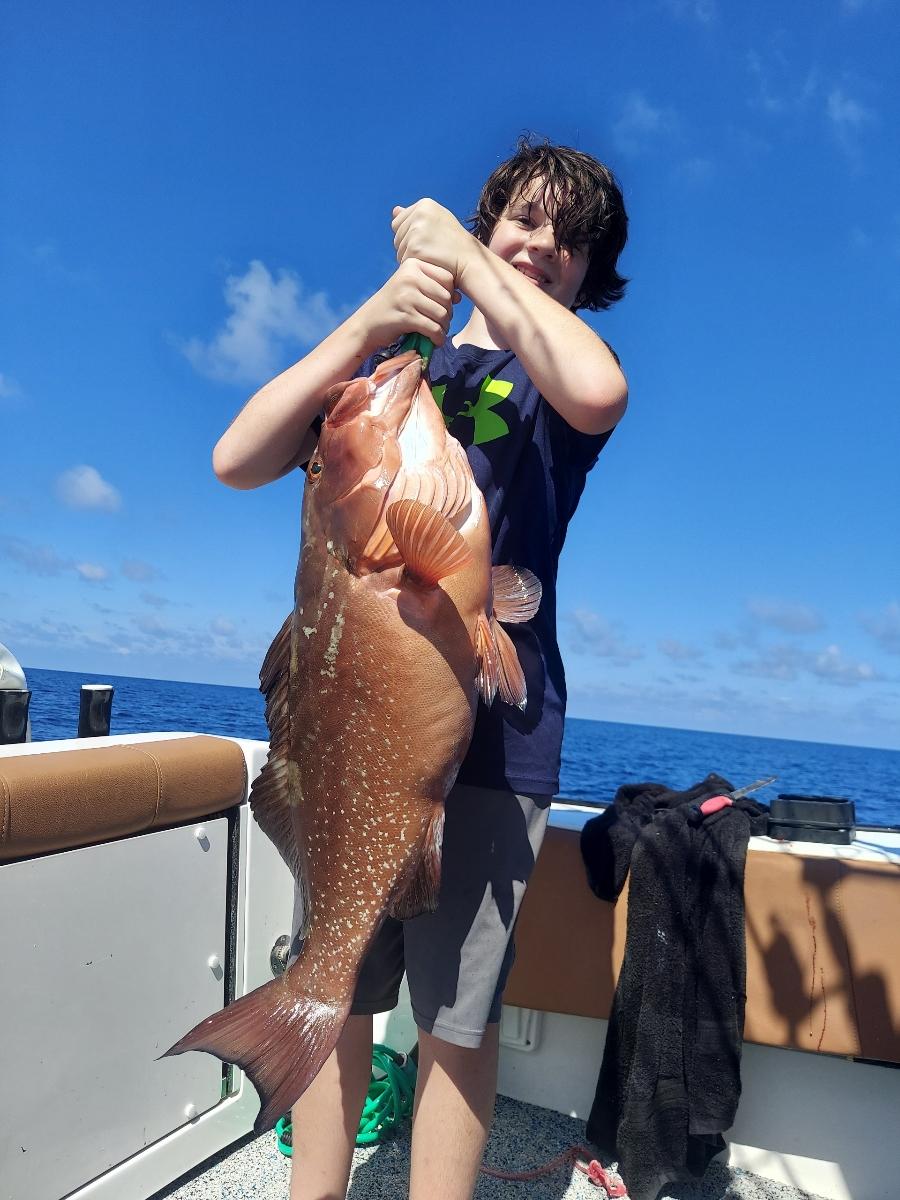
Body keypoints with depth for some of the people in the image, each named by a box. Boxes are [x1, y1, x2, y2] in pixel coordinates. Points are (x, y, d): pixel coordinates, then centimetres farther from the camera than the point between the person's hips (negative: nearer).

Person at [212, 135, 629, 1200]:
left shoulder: (560, 373, 10)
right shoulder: (390, 358, 17)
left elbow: (597, 393, -18)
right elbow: (237, 461, 3)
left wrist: (462, 255, -6)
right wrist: (371, 322, -8)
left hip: (492, 722, -2)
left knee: (457, 1019, 4)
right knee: (333, 990, 12)